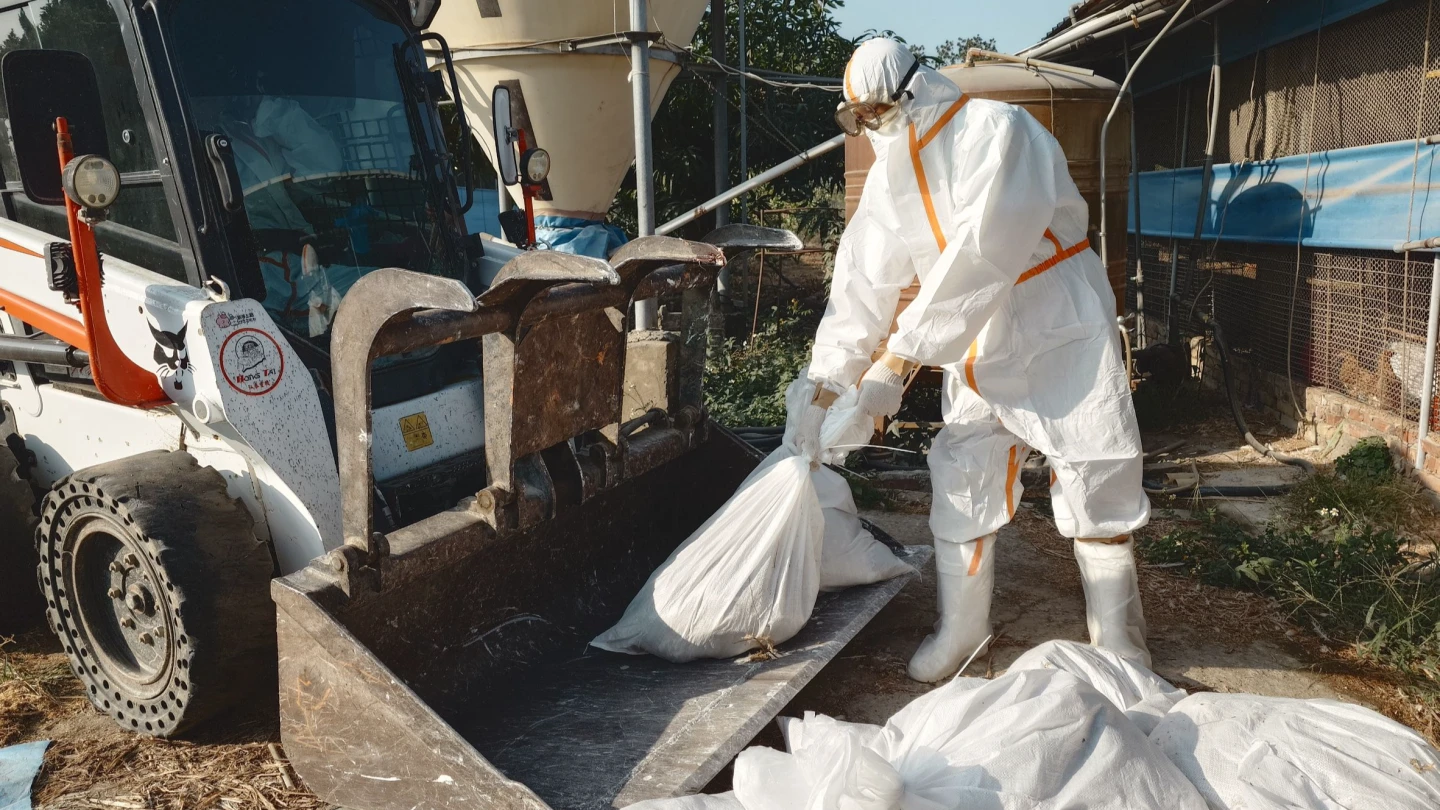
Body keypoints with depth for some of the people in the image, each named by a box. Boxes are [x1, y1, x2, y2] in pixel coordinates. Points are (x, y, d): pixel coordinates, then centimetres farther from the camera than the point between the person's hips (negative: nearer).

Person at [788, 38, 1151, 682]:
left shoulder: (998, 132, -20)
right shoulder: (889, 175, 1)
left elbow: (978, 260, -30)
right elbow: (861, 280, -2)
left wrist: (898, 361, -31)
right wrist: (822, 387, -9)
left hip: (1062, 332, -5)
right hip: (981, 347, 6)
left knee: (1095, 481, -2)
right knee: (960, 482, 5)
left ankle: (1118, 640, 15)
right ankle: (960, 627, 21)